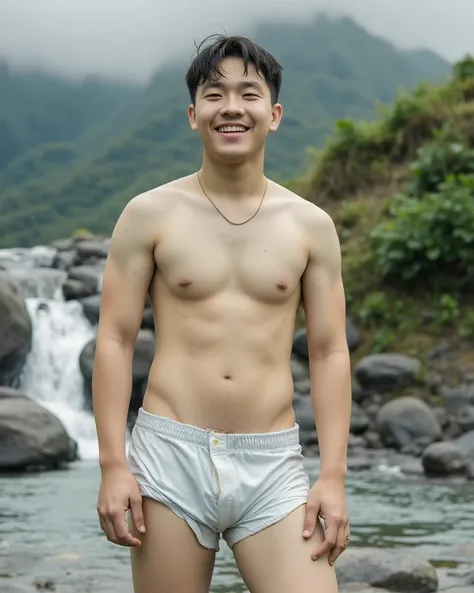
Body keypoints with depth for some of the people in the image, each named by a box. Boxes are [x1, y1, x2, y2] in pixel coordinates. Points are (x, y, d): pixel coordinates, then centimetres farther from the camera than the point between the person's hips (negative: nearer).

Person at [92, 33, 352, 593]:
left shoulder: (310, 225, 6)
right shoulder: (149, 214, 2)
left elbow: (329, 353, 6)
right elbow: (114, 340, 1)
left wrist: (333, 475, -1)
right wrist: (113, 464, -6)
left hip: (273, 464, 1)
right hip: (169, 455, -1)